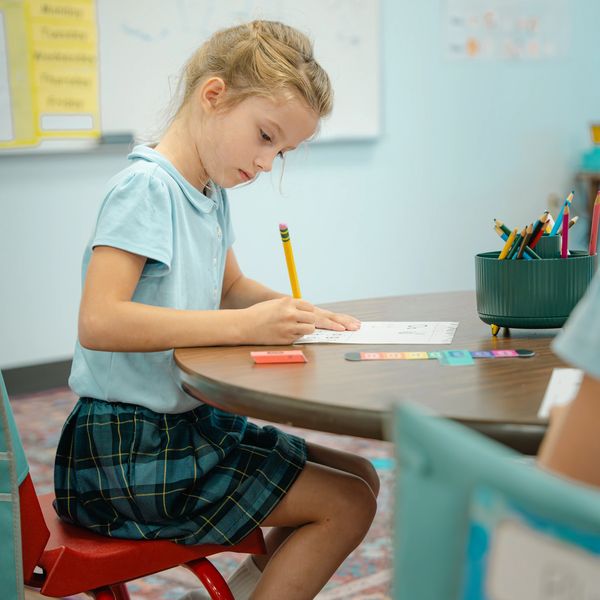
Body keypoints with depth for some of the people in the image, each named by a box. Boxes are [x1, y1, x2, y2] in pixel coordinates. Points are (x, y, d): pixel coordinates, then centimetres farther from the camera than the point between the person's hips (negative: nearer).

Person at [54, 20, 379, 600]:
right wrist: (244, 325, -26)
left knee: (360, 477, 11)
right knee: (347, 503, -11)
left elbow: (232, 287, 25)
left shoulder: (211, 191, 9)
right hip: (124, 448, -9)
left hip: (188, 421, 9)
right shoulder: (147, 187, -17)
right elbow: (99, 322, -28)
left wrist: (292, 310, 3)